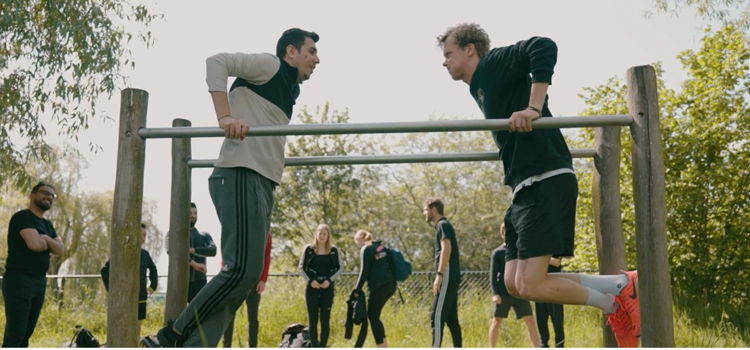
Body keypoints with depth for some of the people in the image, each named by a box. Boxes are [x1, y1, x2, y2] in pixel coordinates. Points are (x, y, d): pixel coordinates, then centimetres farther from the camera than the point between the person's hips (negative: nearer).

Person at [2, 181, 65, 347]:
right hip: (19, 280, -9)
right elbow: (35, 244, -24)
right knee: (15, 331, -10)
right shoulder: (22, 217, -9)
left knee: (27, 331, 11)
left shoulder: (48, 224, 17)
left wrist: (47, 240, -12)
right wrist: (48, 244, -3)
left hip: (40, 281, 9)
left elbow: (61, 250, 6)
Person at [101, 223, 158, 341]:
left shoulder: (145, 254, 7)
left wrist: (153, 286, 16)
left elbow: (153, 269, 25)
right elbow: (104, 270, -13)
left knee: (138, 329, 11)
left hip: (141, 299, 5)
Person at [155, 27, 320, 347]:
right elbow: (217, 62, -13)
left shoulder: (288, 90, 27)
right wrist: (225, 117, -22)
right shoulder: (269, 64, 2)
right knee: (242, 269, -17)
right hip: (241, 177, -10)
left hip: (260, 184, 10)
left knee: (246, 274, 3)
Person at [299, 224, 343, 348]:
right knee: (313, 320, 1)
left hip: (327, 288, 0)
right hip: (312, 288, 0)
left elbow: (339, 268, 6)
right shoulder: (309, 249, 1)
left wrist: (329, 280, -9)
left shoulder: (334, 250, 2)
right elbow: (301, 267, 3)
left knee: (325, 320, 0)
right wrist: (310, 281, -10)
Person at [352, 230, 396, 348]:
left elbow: (364, 272, -8)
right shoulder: (382, 246, 20)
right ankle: (384, 344, 15)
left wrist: (357, 289, -1)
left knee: (373, 317, -1)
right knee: (374, 314, 18)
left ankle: (381, 345, -7)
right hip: (391, 284, 8)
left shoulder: (366, 249, -4)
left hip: (379, 286, -8)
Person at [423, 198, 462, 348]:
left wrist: (439, 275, -24)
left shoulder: (443, 225, -7)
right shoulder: (442, 226, 22)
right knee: (451, 317, 10)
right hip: (451, 279, 10)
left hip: (448, 277, -10)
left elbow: (446, 249, -19)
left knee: (437, 316, -12)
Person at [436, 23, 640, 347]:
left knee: (530, 284, -13)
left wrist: (533, 109, -23)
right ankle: (619, 285, 10)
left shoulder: (494, 64, -2)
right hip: (528, 188, 10)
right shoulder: (481, 88, 24)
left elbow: (544, 48, -20)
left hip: (546, 182, -10)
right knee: (515, 283, 4)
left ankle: (616, 299, 7)